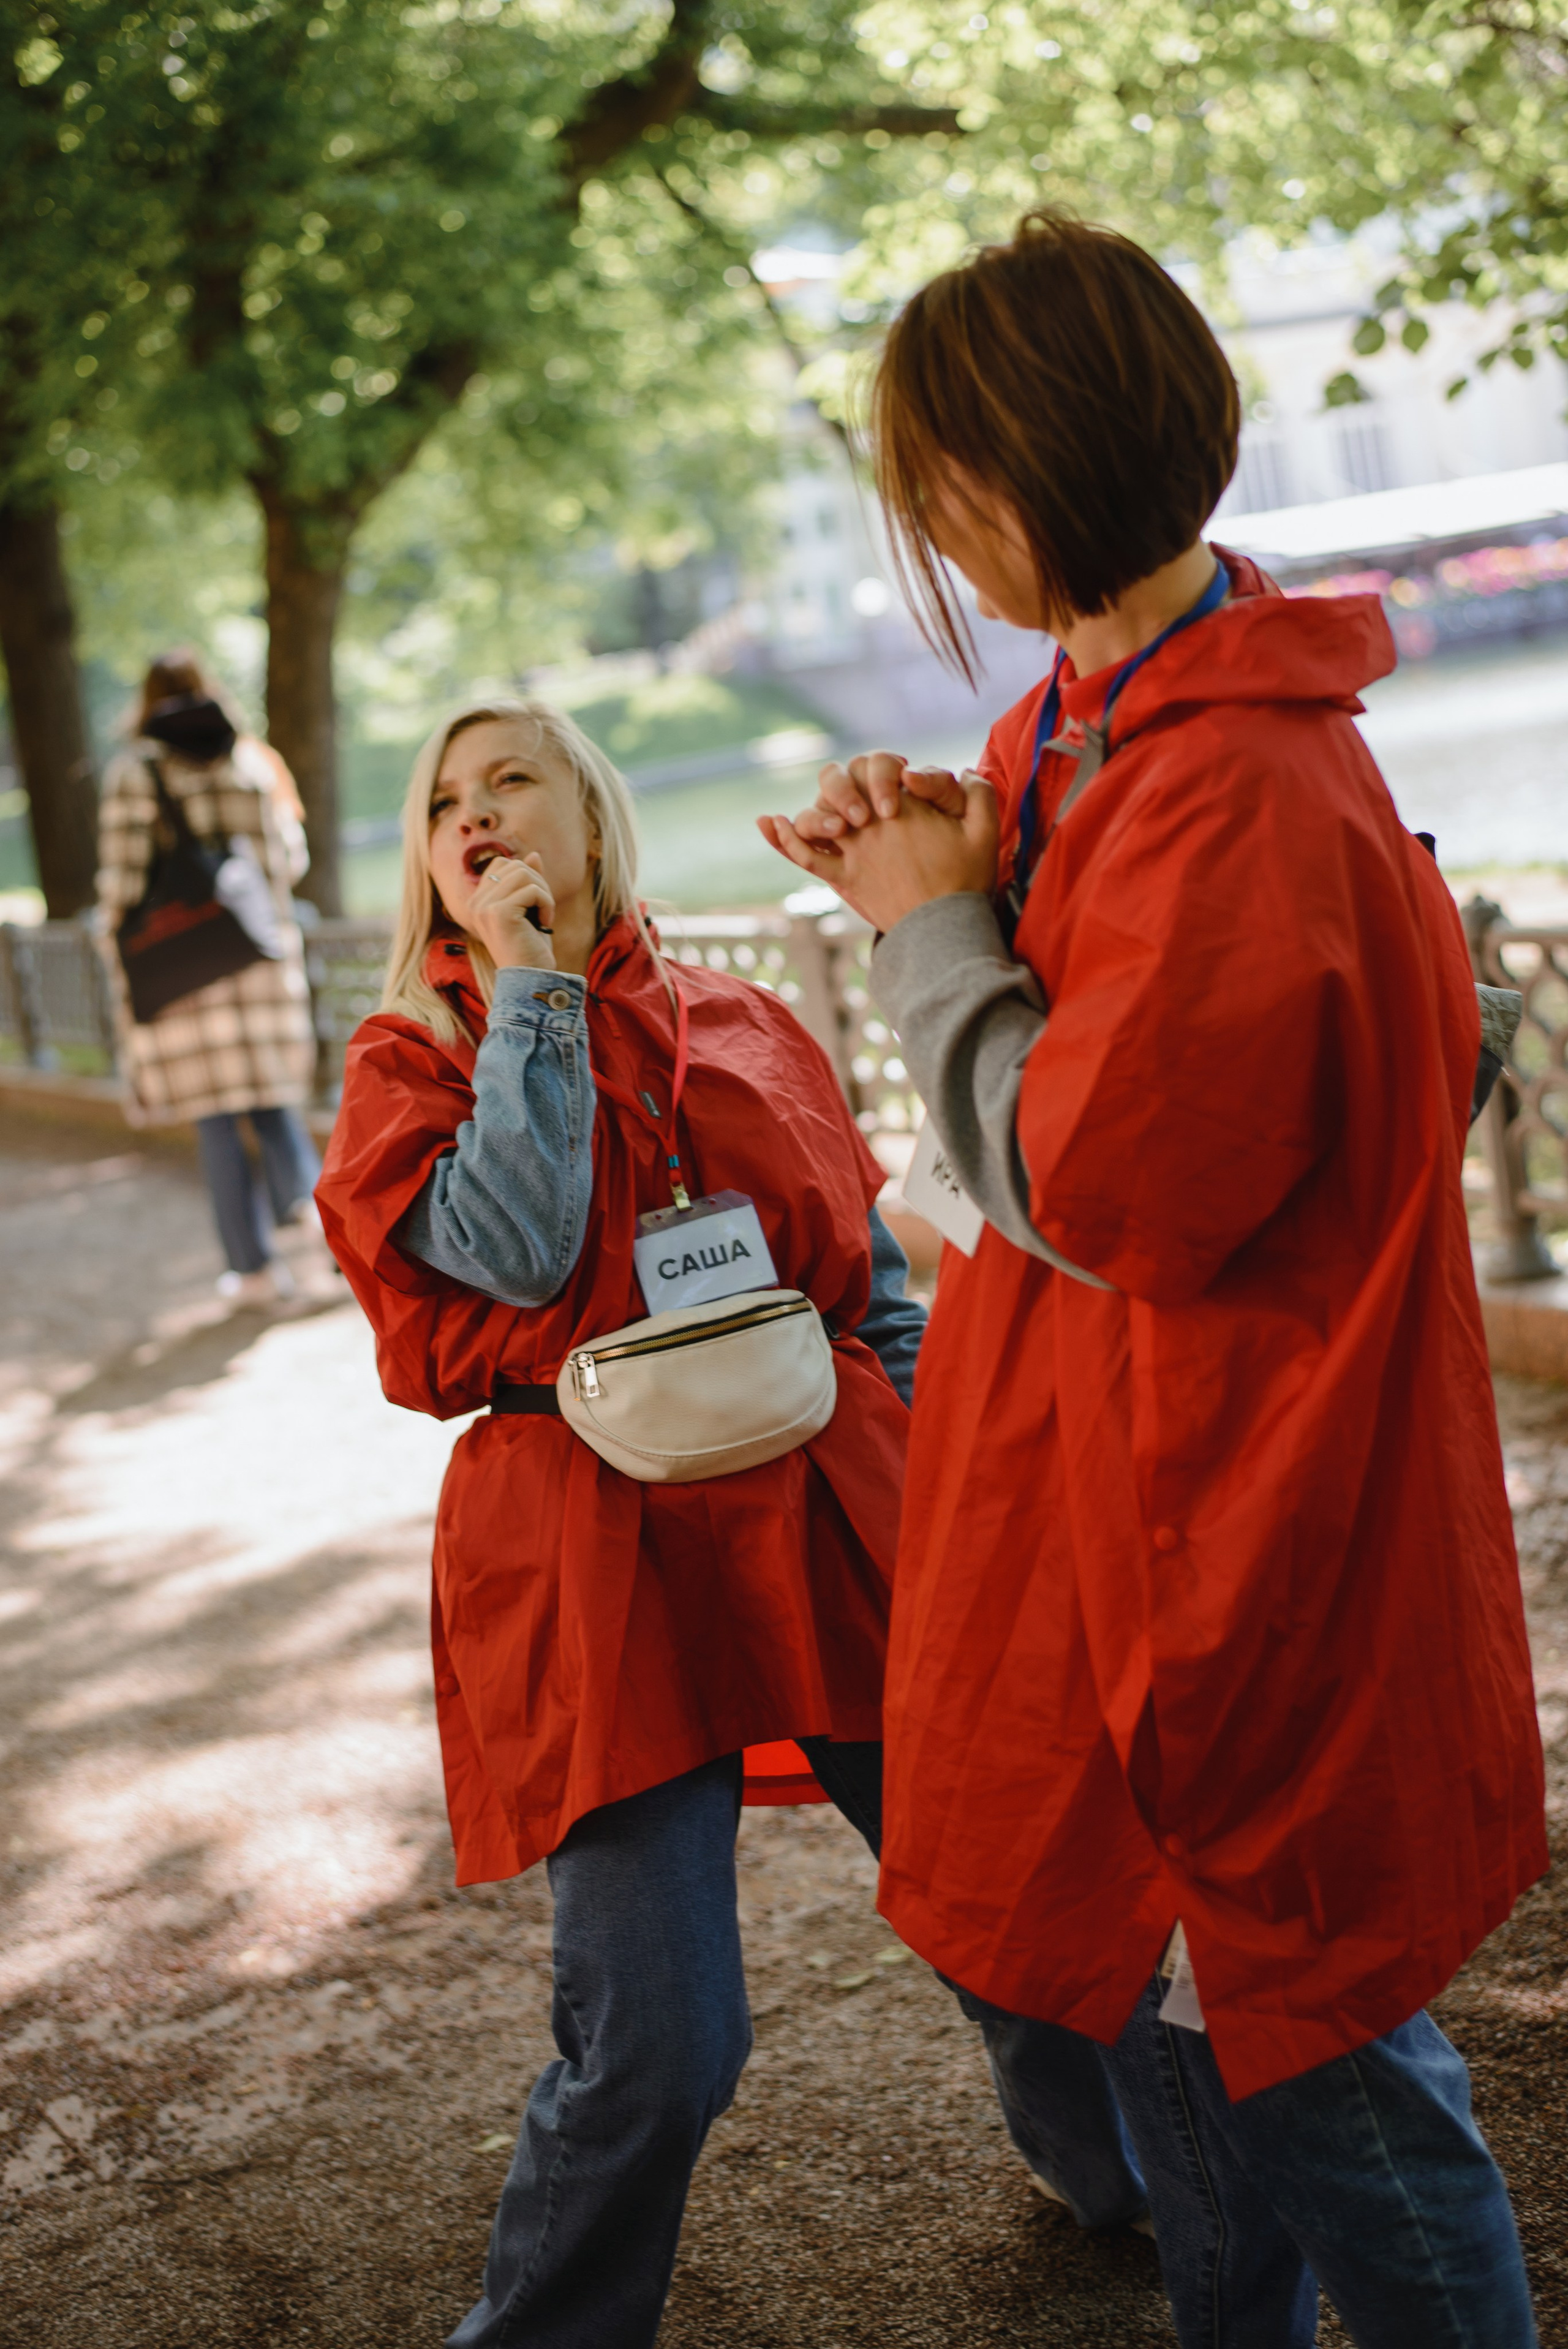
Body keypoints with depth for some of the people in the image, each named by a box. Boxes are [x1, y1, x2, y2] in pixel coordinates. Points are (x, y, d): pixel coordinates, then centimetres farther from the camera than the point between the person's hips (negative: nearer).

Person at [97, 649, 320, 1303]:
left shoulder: (134, 770, -5)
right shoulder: (253, 762, 5)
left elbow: (123, 875, -9)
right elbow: (291, 859, 8)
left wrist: (123, 964, 0)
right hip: (264, 955, 3)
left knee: (217, 1120, 4)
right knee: (271, 1099, 16)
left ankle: (256, 1266, 8)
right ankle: (307, 1194, -11)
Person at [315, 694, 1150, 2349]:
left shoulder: (745, 1032, 12)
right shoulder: (412, 1063, 5)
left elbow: (879, 1283, 15)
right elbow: (517, 1250, -15)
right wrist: (526, 987, -9)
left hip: (831, 1518, 3)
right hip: (600, 1568, -3)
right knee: (657, 2044, -10)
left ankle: (1120, 2178, 42)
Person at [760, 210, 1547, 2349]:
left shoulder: (1243, 802, -26)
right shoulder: (1102, 722, 5)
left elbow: (1088, 1186, -24)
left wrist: (936, 930, -13)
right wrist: (931, 874, -1)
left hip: (1237, 1523, -10)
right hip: (1121, 1474, 10)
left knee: (1308, 2051, 5)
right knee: (1157, 1997, 23)